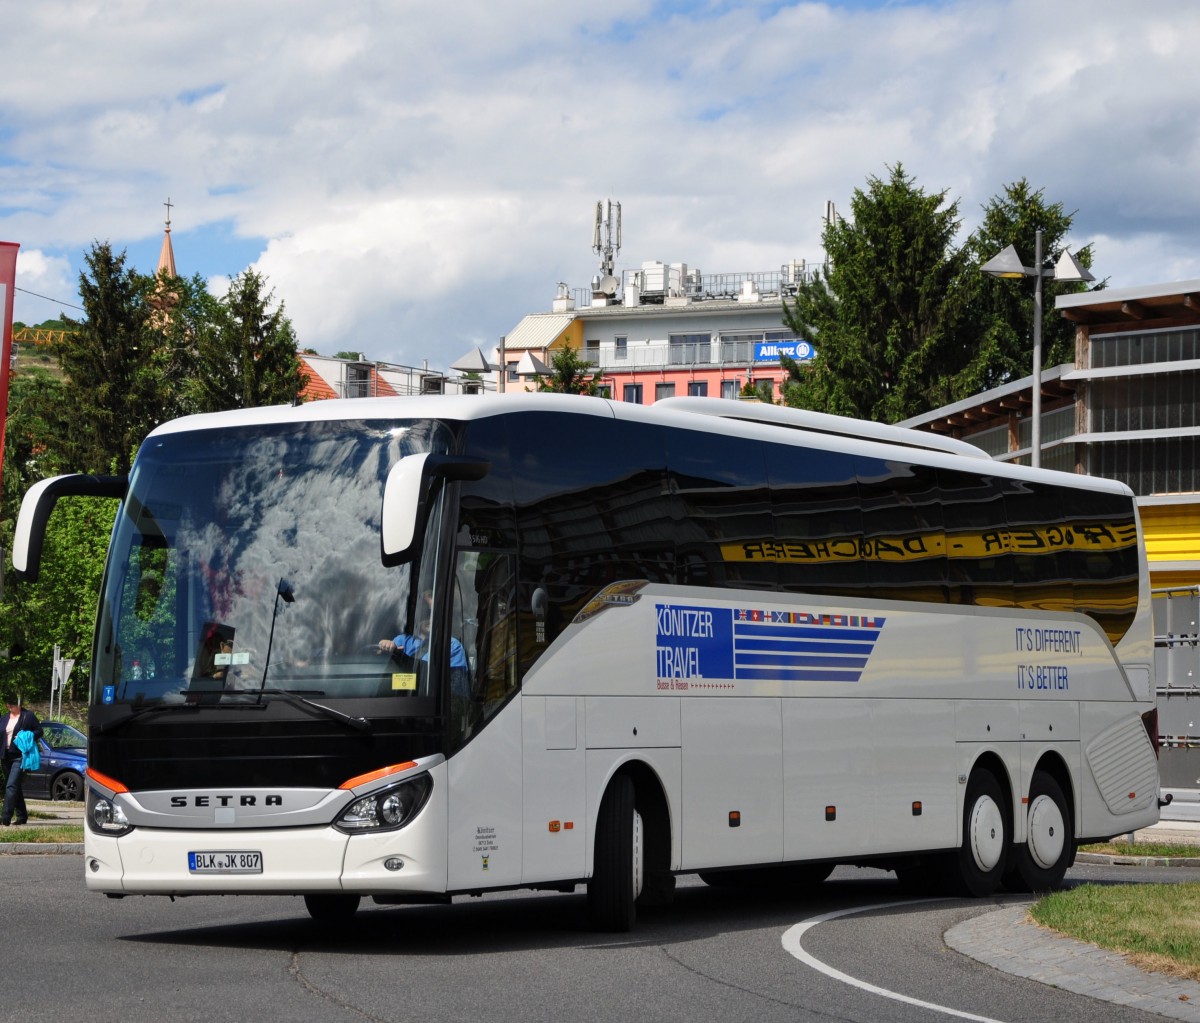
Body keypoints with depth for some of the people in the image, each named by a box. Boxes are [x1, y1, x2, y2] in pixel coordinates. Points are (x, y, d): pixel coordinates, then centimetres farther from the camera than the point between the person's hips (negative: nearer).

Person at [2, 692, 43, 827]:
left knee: (11, 785, -17)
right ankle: (21, 815, 23)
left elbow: (39, 731, -2)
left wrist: (26, 738, -17)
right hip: (7, 756, 7)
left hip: (20, 756, -7)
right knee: (15, 787, 13)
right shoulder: (6, 718, 15)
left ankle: (5, 817, -22)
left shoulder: (28, 716, -2)